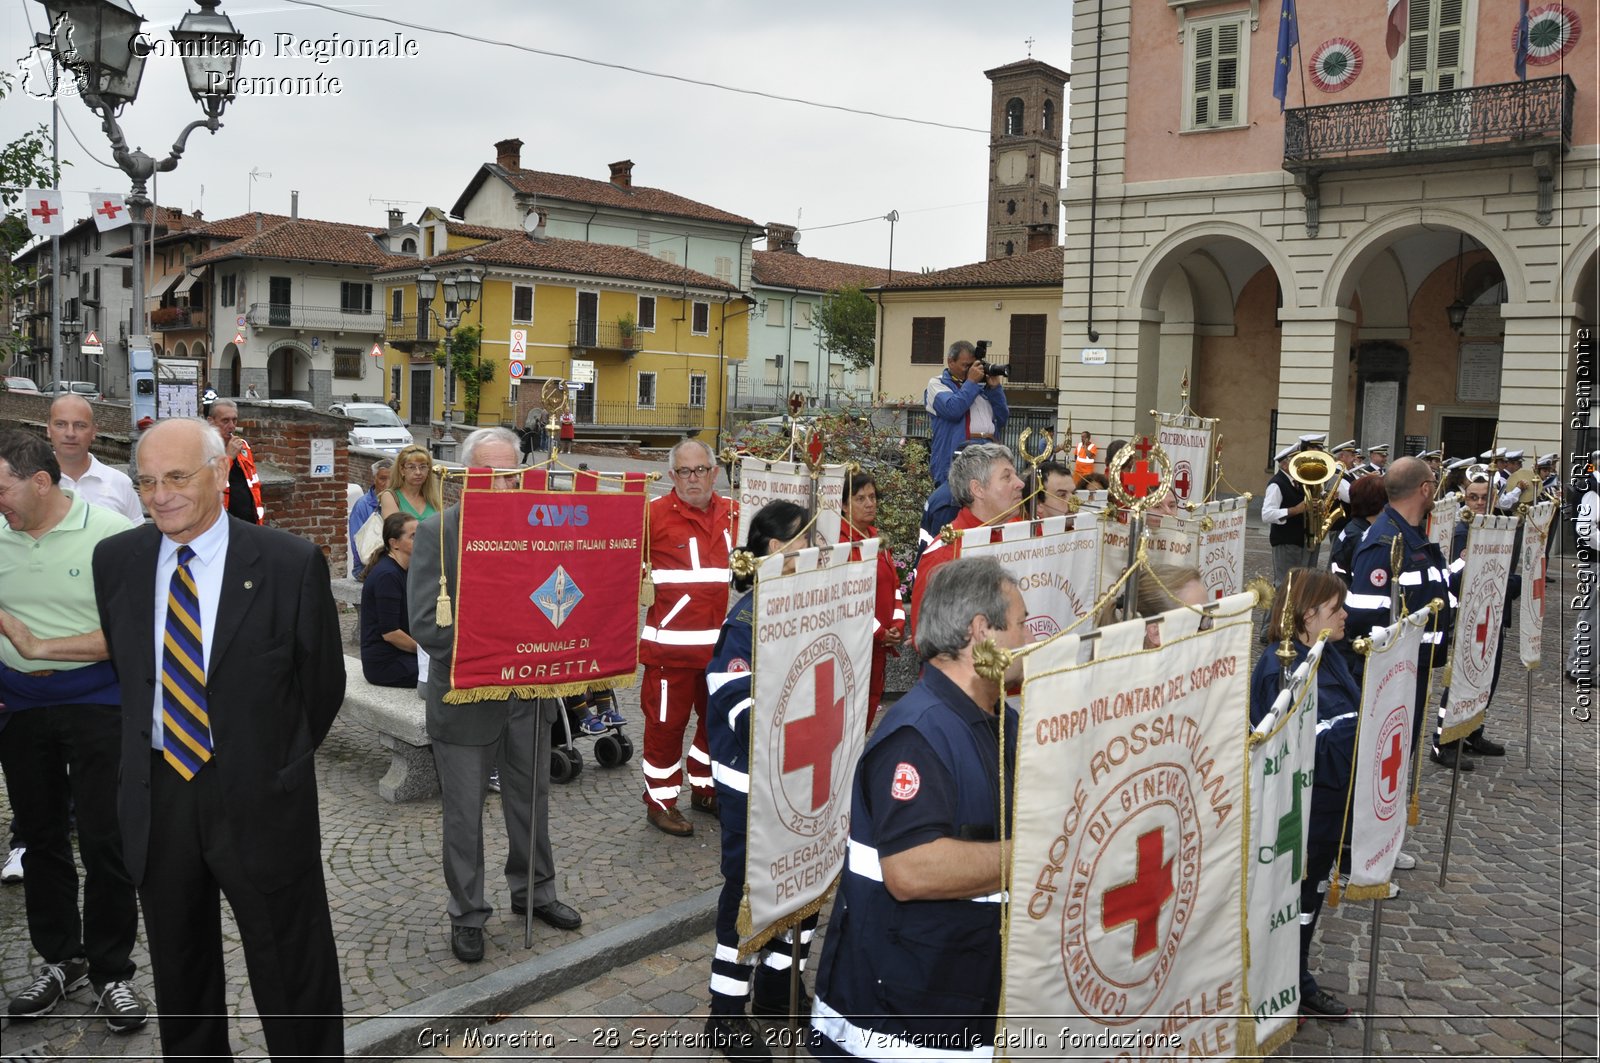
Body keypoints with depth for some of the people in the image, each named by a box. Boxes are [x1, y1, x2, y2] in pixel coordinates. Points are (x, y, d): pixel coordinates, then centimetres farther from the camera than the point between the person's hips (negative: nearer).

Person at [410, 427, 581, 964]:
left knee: (531, 801, 20)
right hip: (465, 699, -4)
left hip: (527, 694, 4)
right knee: (463, 815, 11)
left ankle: (533, 891, 41)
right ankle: (467, 914, 29)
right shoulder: (435, 533, -13)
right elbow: (426, 624, -20)